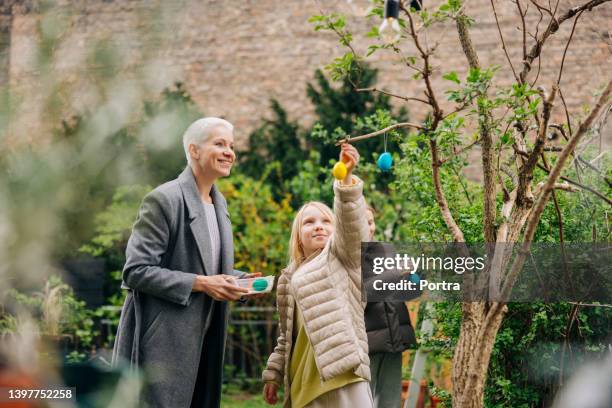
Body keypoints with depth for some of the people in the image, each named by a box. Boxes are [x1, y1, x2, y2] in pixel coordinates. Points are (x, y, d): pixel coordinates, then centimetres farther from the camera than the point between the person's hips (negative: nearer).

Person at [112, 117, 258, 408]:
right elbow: (135, 271, -17)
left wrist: (238, 280, 4)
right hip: (164, 342, -8)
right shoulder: (164, 199, -12)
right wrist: (199, 283, -20)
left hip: (204, 338, 8)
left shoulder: (219, 203, 14)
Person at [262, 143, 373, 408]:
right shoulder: (291, 279, 22)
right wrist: (274, 374, 20)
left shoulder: (343, 256, 7)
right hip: (304, 383, 6)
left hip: (342, 374, -6)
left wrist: (347, 177, -29)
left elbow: (351, 223, -14)